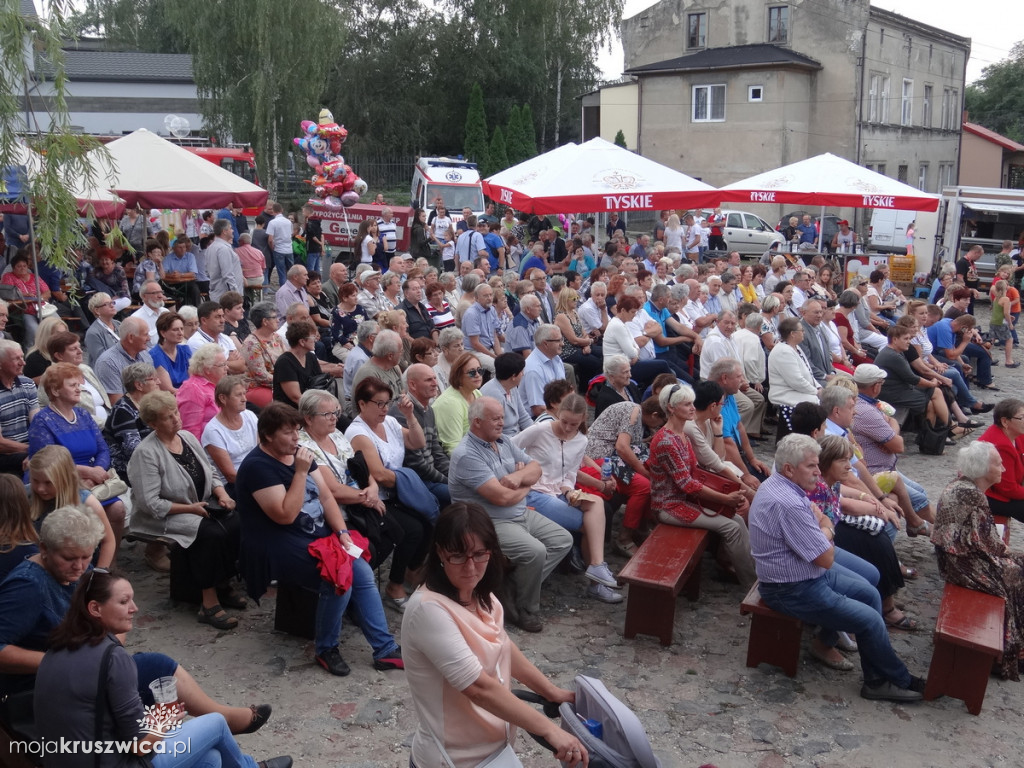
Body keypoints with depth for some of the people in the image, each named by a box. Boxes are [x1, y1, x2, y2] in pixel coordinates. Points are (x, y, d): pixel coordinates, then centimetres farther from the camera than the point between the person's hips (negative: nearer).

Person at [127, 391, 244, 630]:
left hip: (201, 508, 7)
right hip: (164, 518, -6)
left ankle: (224, 585, -3)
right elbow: (150, 504, -18)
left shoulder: (188, 437, 7)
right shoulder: (146, 453, -14)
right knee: (212, 533, -31)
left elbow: (210, 475, 15)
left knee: (235, 524, -22)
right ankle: (209, 604, -21)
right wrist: (191, 508, -19)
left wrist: (222, 494, -5)